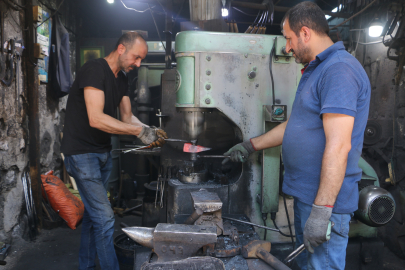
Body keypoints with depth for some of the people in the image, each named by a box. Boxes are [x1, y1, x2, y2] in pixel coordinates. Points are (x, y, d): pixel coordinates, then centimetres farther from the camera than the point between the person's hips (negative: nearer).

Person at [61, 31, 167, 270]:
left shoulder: (122, 79, 10)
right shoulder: (95, 70, -18)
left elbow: (127, 116, 8)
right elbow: (96, 119, -28)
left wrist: (150, 132, -11)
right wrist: (140, 130, -26)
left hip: (103, 152, 9)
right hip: (82, 152, -9)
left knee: (93, 212, 17)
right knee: (105, 218, -8)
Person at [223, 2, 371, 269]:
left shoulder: (339, 70, -18)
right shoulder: (316, 70, 16)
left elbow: (339, 146, -25)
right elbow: (295, 126, 23)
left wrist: (321, 210, -26)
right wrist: (251, 145, 24)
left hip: (325, 200, -10)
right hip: (306, 193, 10)